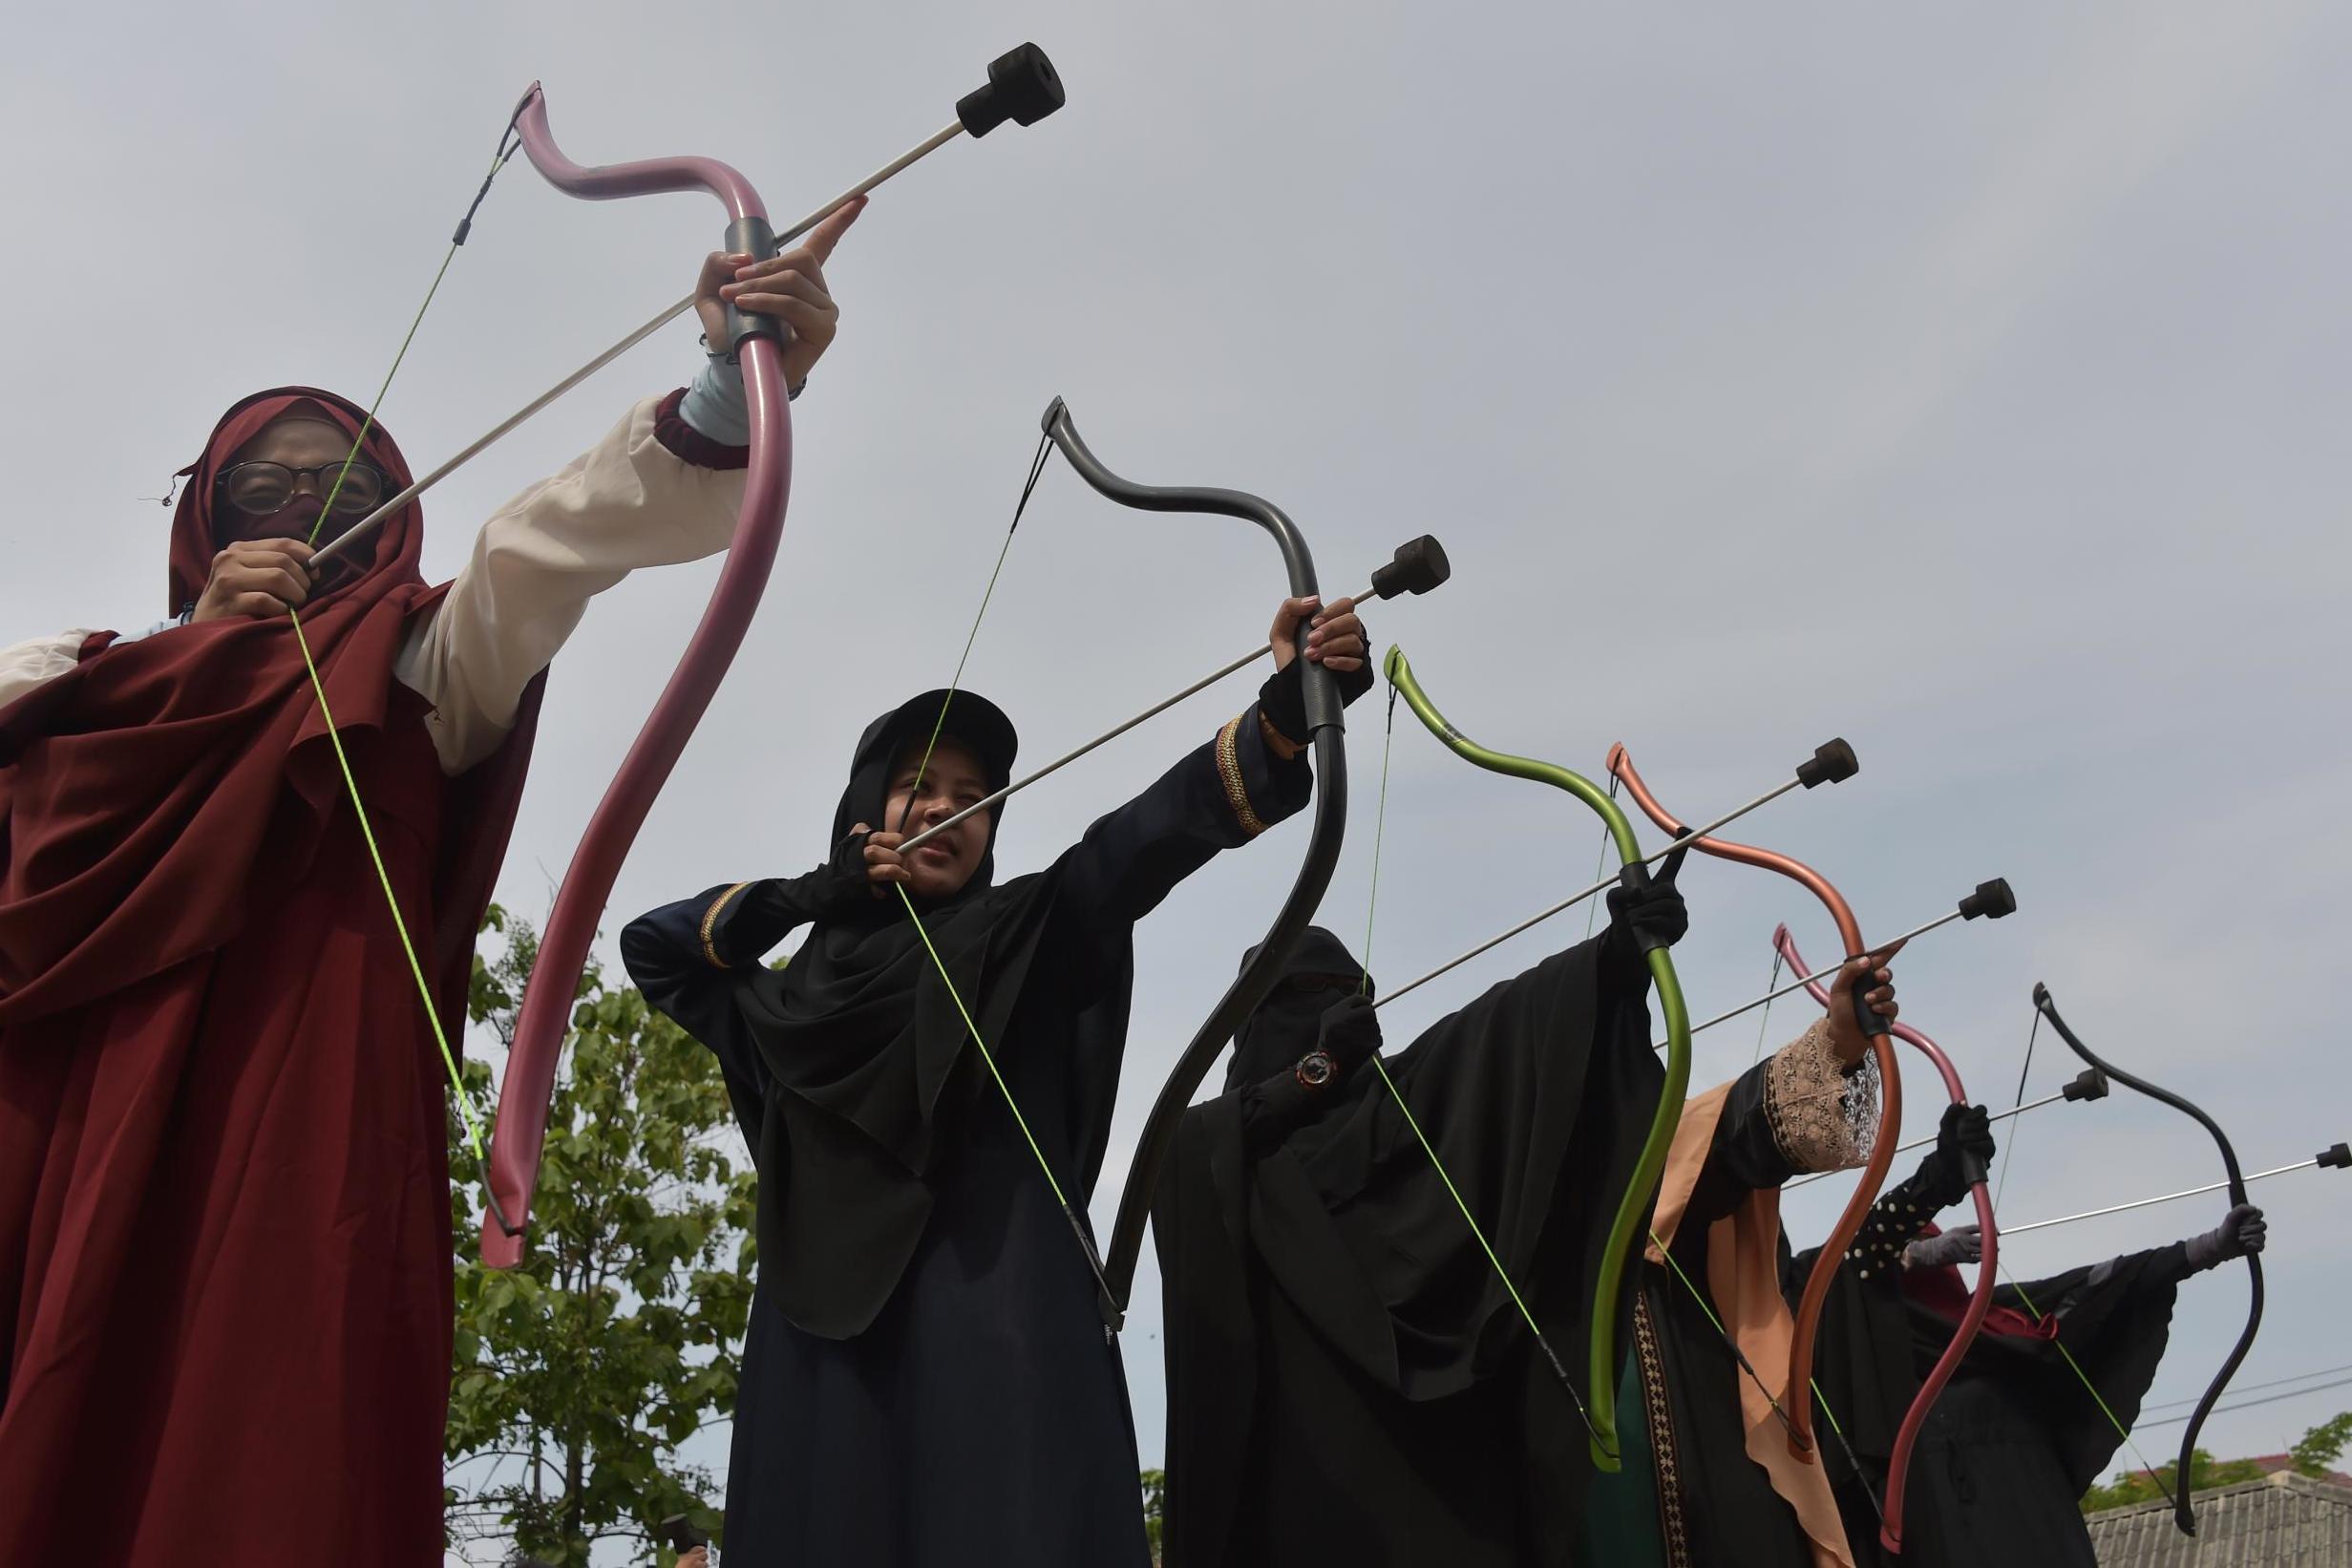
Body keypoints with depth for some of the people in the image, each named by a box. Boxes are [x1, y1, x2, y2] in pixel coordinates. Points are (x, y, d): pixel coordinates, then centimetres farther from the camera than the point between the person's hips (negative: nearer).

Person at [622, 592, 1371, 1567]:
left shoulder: (1028, 934, 14)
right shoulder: (795, 993, 24)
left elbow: (1154, 830, -1)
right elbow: (649, 943, 30)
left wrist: (1284, 712, -19)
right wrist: (816, 891, 15)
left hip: (1001, 1312, -3)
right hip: (826, 1326, 3)